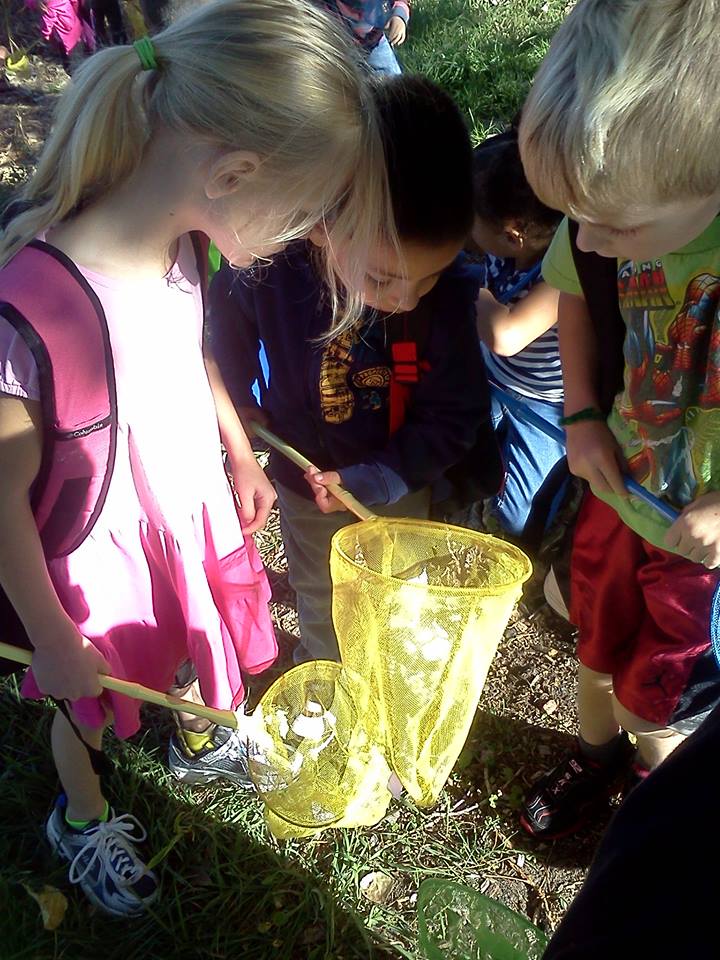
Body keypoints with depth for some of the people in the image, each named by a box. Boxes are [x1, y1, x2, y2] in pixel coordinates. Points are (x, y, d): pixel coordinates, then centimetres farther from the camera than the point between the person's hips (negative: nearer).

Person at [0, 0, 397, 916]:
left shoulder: (178, 244, -14)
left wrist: (241, 460, 16)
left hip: (193, 514, 6)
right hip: (100, 554, -5)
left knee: (200, 644, 30)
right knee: (91, 699, 23)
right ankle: (82, 816, 57)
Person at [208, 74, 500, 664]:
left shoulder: (450, 295, -29)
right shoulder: (270, 270, -28)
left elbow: (453, 416, -18)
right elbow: (227, 310, -3)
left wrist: (373, 480, -24)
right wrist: (240, 397, 3)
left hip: (400, 485, 0)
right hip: (306, 481, 0)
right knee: (322, 608, 25)